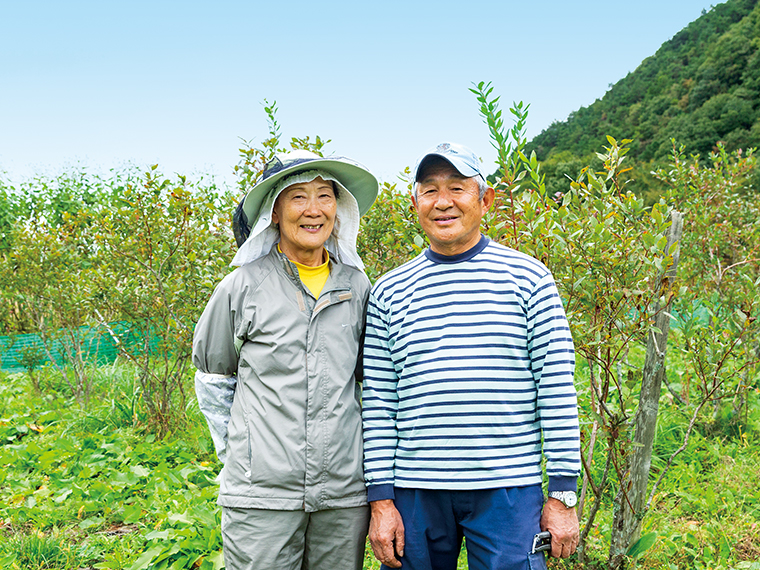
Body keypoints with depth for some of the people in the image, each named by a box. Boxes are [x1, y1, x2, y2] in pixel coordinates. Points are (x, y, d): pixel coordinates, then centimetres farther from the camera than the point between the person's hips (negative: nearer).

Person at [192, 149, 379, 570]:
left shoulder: (357, 288, 6)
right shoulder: (243, 286, -1)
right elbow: (212, 375, 10)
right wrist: (233, 447, 5)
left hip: (344, 492, 3)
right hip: (261, 491, -2)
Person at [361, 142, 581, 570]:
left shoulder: (529, 279, 1)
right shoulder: (390, 292, 6)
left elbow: (558, 390, -1)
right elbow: (378, 402, 5)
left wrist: (563, 495, -3)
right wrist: (381, 500, 1)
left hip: (509, 490, -1)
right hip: (414, 490, 2)